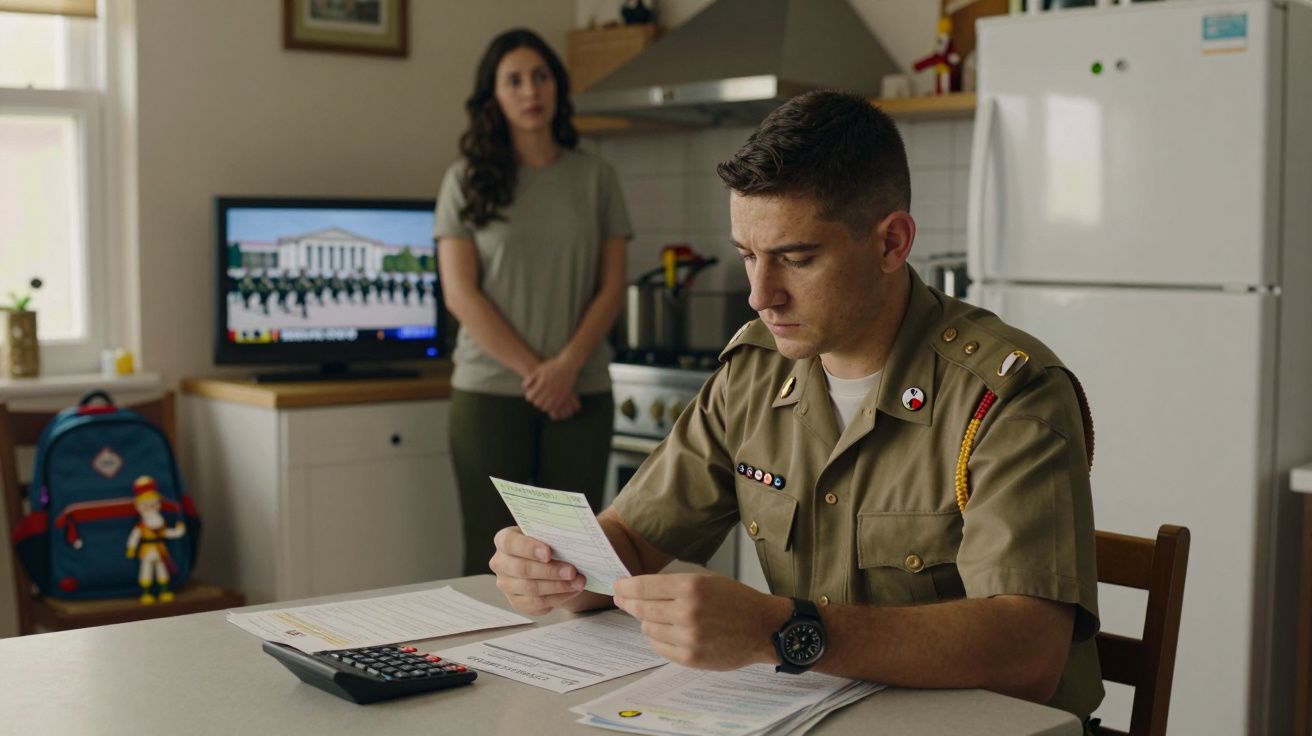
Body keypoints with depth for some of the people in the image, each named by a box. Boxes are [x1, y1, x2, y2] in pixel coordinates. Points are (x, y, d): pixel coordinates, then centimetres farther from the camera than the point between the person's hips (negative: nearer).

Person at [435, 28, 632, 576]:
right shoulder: (466, 180, 3)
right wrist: (533, 370, -10)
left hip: (581, 392, 1)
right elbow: (460, 294, -4)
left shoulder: (595, 177, 7)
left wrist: (566, 366, -10)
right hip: (490, 391, -1)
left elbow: (611, 288, 4)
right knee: (493, 553, 2)